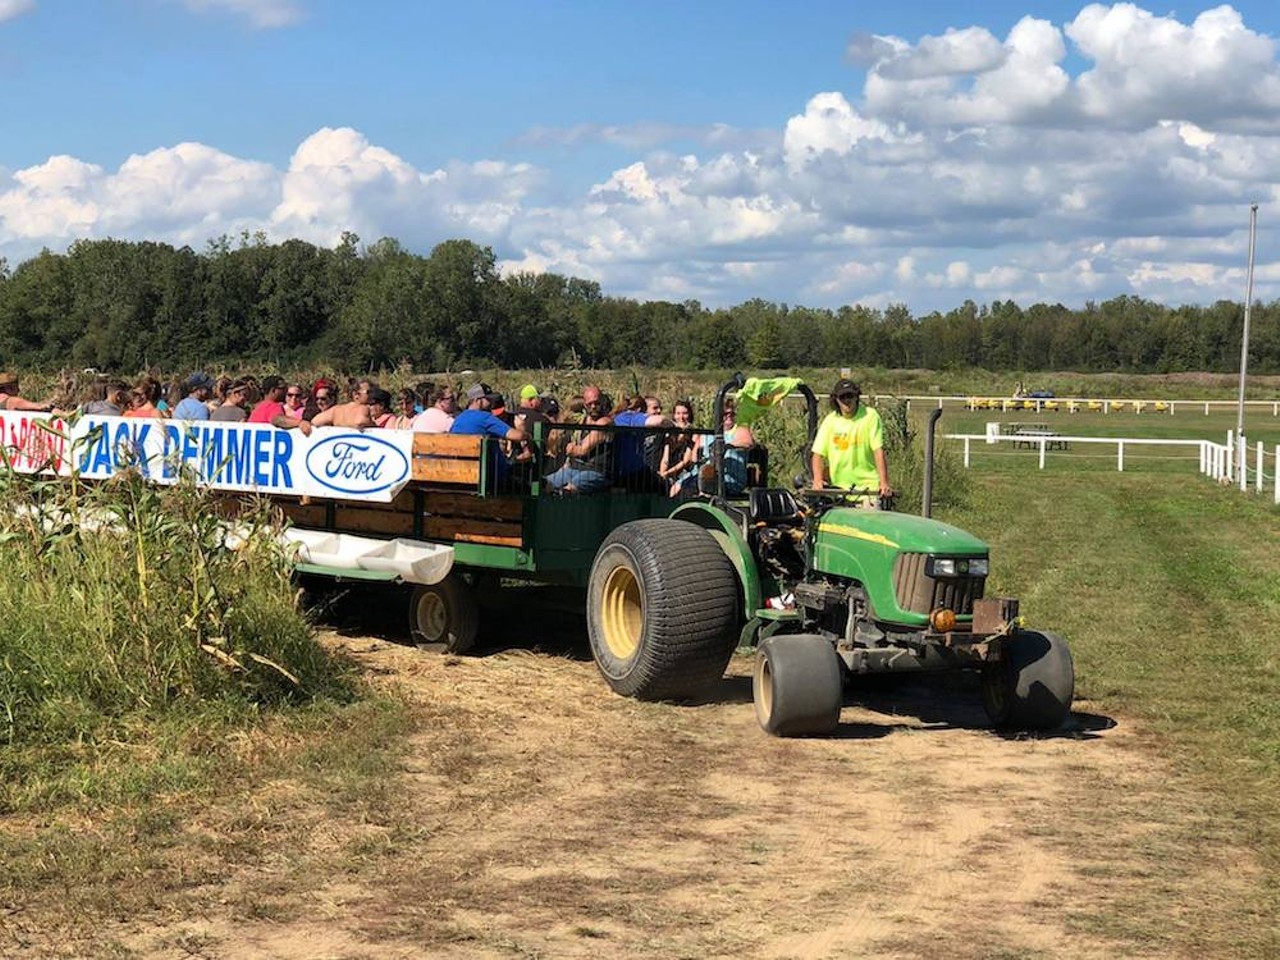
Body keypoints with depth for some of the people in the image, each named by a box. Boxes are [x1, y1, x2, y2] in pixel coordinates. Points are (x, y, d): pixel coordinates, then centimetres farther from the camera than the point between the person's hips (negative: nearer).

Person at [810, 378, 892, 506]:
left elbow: (878, 451, -11)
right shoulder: (830, 421, 4)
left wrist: (884, 483, -20)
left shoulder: (870, 416, -4)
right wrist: (818, 479, -16)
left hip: (868, 485, -3)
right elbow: (818, 454, 2)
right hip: (838, 486, 3)